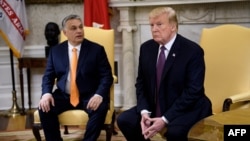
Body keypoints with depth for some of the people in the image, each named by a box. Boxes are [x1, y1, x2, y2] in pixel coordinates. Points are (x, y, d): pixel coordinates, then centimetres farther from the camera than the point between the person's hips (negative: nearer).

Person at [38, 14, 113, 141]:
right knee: (44, 108, -23)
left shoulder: (96, 49, 0)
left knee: (100, 108, -32)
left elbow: (106, 76, -4)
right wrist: (46, 93, -13)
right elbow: (48, 76, 9)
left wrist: (99, 95, -23)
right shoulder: (55, 51, 9)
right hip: (63, 96, 2)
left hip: (89, 97, -2)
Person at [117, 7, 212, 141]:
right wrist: (144, 111, -11)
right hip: (154, 107, 6)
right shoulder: (146, 48, 2)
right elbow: (141, 83, 7)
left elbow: (193, 91, -19)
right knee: (124, 120, -13)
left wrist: (165, 119, -24)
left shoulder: (193, 51, -15)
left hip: (187, 109, -5)